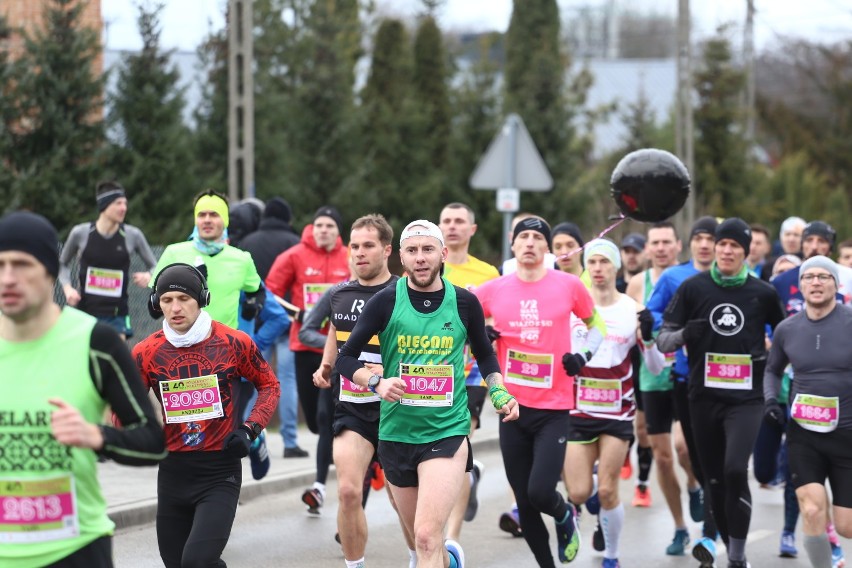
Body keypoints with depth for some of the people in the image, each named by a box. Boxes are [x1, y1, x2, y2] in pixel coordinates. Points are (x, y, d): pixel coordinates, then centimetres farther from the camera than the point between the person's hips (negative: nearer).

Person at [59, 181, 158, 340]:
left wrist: (148, 276, -14)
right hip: (86, 311, 0)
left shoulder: (132, 235, -2)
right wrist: (67, 287, -4)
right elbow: (63, 264, 13)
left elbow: (154, 266, 9)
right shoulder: (80, 233, -4)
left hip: (117, 314, 0)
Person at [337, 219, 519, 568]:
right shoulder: (385, 302, -5)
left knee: (427, 537, -19)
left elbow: (485, 355, 17)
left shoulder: (465, 303, 0)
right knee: (421, 538, 17)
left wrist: (498, 393, 2)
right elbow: (345, 358, 0)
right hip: (396, 432, 2)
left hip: (448, 431, -2)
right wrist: (377, 383, -16)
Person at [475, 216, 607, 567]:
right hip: (512, 406, 2)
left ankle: (566, 517, 20)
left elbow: (596, 324, 13)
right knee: (524, 503, 6)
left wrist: (584, 355, -4)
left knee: (540, 491, -15)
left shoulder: (569, 285, -3)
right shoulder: (493, 290, 0)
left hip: (554, 409, -2)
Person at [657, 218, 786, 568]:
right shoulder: (693, 288, 1)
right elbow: (663, 340, 1)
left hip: (746, 397, -2)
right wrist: (683, 334, -19)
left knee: (735, 471, -18)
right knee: (714, 478, 8)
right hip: (704, 395, 2)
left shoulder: (762, 293, 2)